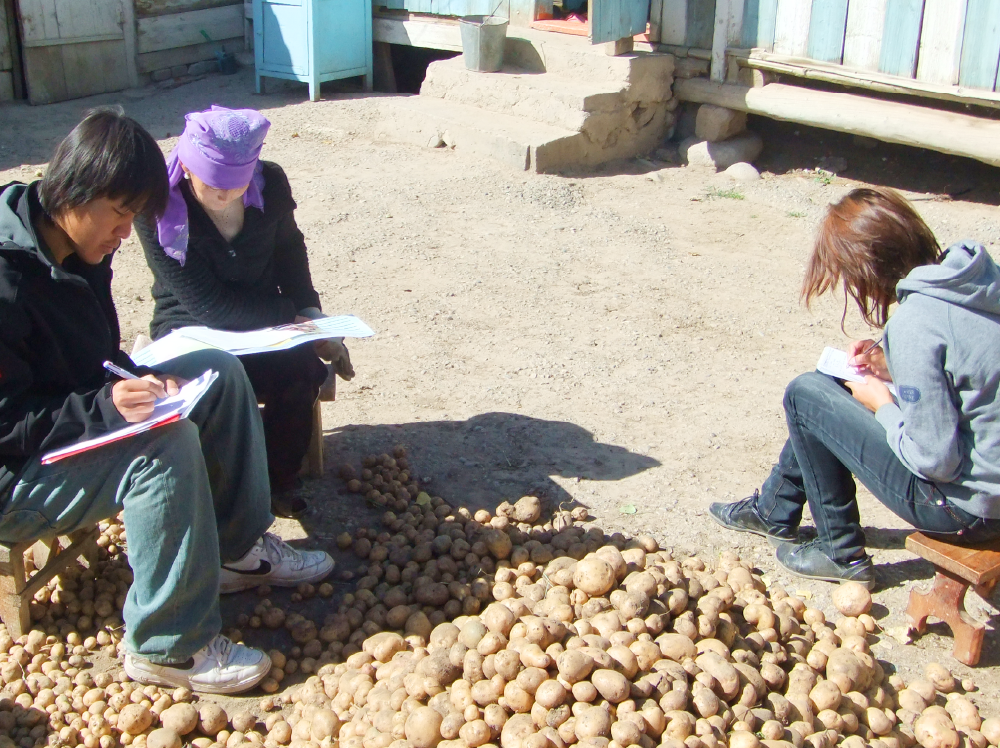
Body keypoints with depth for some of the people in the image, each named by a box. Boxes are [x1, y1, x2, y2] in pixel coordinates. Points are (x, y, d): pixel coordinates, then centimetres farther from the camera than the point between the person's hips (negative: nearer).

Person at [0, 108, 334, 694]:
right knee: (166, 441, -33)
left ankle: (239, 548, 10)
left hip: (79, 420, 10)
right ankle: (170, 648, -21)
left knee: (220, 372, 2)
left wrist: (136, 381, -8)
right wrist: (103, 406, -33)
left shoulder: (77, 249, 1)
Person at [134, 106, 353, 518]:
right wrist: (292, 315, -20)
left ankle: (280, 479, -4)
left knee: (303, 367, -29)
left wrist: (309, 309, 1)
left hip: (264, 320, 3)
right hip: (192, 327, -3)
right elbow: (207, 304, -21)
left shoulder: (270, 184, -6)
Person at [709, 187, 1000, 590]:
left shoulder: (914, 324, -27)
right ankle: (773, 511, 37)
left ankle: (843, 553, 13)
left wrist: (882, 402, -7)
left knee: (805, 394, -2)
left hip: (963, 505, -9)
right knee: (827, 388, 17)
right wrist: (893, 368, 4)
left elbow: (935, 459, -24)